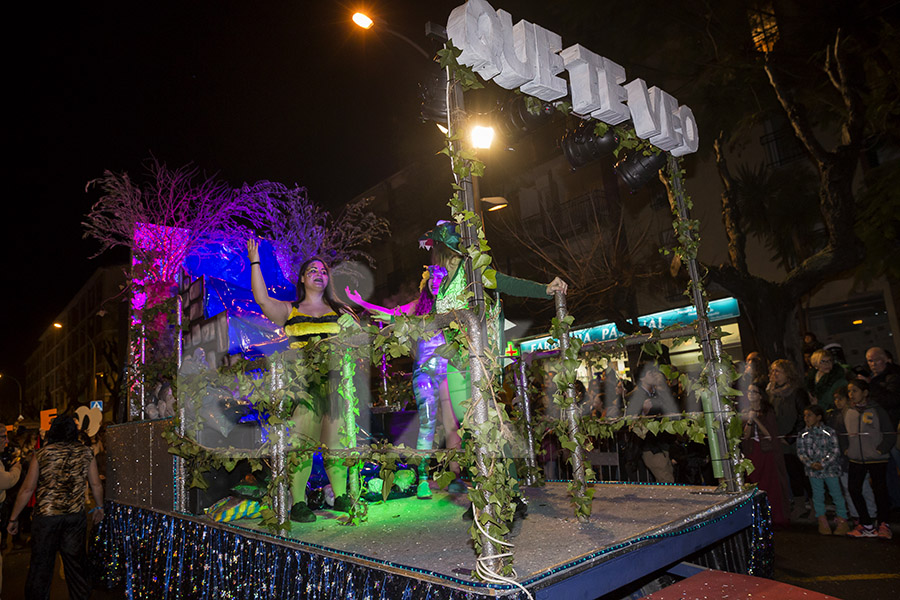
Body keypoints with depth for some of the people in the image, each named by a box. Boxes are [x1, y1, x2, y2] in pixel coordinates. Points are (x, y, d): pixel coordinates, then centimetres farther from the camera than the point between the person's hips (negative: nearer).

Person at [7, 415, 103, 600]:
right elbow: (96, 485, 5)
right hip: (75, 516, 2)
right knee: (75, 562, 12)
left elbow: (27, 489, -2)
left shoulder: (41, 454, -3)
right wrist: (98, 507, 19)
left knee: (40, 565, 9)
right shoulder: (85, 453, 1)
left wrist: (14, 518, 8)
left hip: (46, 516, -2)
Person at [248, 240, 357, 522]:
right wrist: (255, 261, -2)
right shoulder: (290, 311, 13)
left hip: (334, 384, 2)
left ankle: (341, 497, 17)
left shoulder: (340, 311, 17)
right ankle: (298, 503, 7)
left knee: (336, 441, 4)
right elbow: (262, 299, -2)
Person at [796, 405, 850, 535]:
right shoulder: (803, 435, 0)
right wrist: (811, 464, -16)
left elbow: (835, 451, -10)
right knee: (817, 496, 9)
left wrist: (823, 464, -18)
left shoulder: (829, 432, -8)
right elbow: (801, 452, -1)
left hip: (830, 469, -2)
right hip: (813, 470, 3)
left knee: (836, 494, 6)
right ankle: (822, 522, 21)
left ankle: (842, 521, 20)